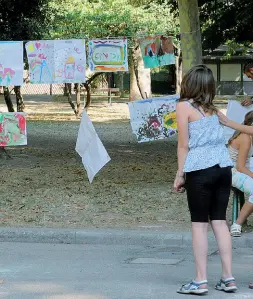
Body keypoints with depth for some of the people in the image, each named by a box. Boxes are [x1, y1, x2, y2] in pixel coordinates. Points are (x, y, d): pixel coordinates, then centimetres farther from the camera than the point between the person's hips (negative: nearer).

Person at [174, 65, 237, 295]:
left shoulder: (184, 106, -1)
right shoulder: (212, 109, 15)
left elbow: (184, 144, -4)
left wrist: (180, 174, 0)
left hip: (200, 169, -5)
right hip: (223, 166, 5)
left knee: (199, 224, -1)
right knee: (219, 220, 10)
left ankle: (200, 281, -1)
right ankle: (228, 278, 8)